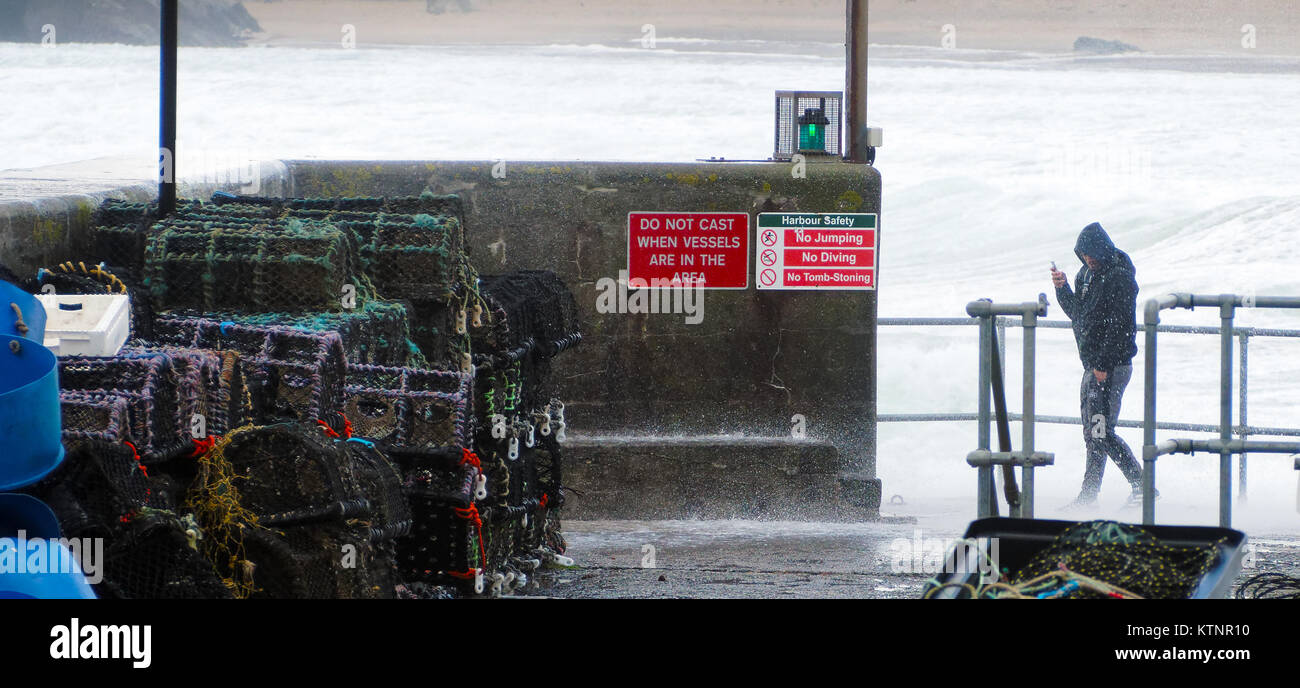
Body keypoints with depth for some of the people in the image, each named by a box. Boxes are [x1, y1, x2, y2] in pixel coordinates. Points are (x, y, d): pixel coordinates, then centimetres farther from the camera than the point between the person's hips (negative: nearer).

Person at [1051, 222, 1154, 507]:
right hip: (1093, 366, 9)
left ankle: (1143, 487, -9)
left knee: (1100, 433, -13)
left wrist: (1104, 364, -22)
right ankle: (1088, 495, 20)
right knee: (1092, 433, 13)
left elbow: (1120, 326, -20)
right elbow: (1078, 315, 23)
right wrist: (1063, 289, 6)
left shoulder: (1120, 278, -15)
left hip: (1112, 366, -9)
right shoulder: (1086, 274, 14)